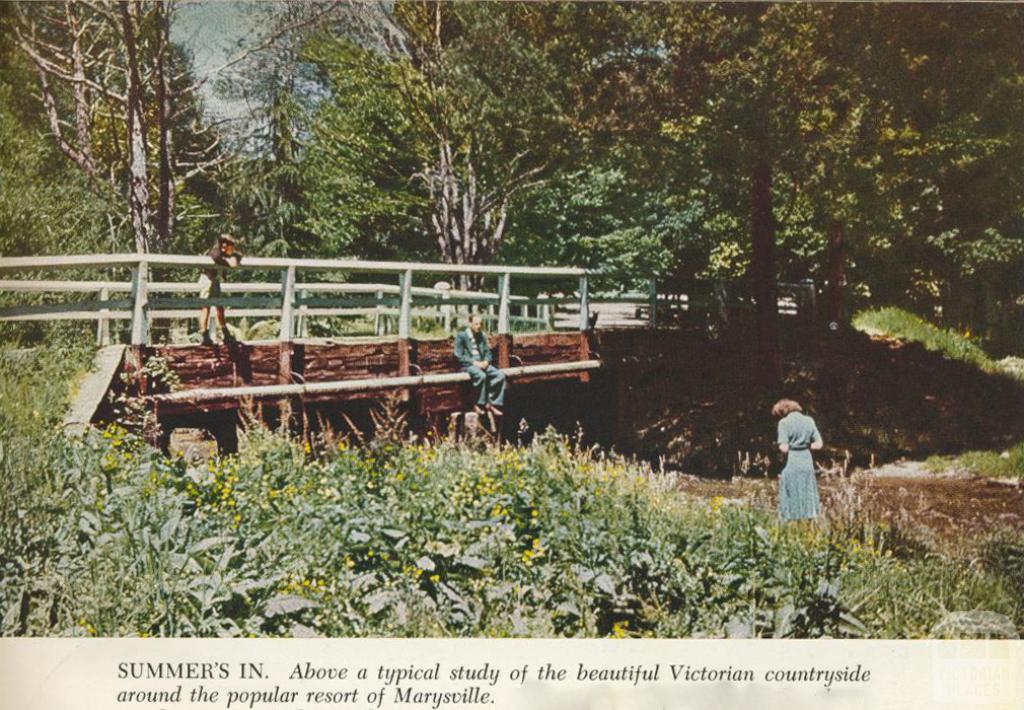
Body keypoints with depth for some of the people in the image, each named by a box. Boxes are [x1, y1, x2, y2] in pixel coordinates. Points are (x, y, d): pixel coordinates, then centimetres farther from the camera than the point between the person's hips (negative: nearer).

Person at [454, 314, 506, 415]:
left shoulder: (482, 336, 17)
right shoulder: (461, 335, -2)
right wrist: (474, 362, -18)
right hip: (467, 365, -6)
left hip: (482, 363, 6)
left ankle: (493, 403, -14)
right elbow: (459, 356, -8)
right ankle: (480, 404, -23)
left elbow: (488, 352, 18)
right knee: (481, 375, -37)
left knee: (500, 375, -19)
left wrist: (486, 361, -6)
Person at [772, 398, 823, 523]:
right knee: (807, 497, 13)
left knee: (791, 498, 2)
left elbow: (784, 448, -13)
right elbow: (819, 444, 4)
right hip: (807, 462, 5)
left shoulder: (784, 422, -7)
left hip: (792, 463, -5)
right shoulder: (809, 420, 7)